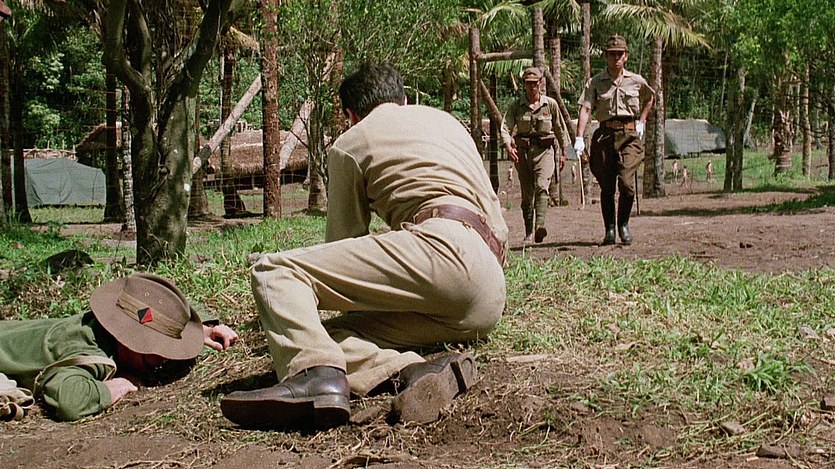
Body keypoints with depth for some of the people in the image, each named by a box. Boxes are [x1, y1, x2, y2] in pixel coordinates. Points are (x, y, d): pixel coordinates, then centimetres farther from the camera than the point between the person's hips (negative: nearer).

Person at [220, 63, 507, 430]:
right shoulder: (446, 120, 33)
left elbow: (342, 239, 21)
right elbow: (498, 225, 33)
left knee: (274, 271, -5)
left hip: (441, 248, -7)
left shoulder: (350, 143, 16)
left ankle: (317, 373, -33)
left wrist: (353, 297, 40)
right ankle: (413, 371, -20)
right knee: (329, 334, 10)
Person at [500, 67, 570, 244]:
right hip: (523, 151, 1)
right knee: (527, 194, 5)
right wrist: (508, 147, -26)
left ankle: (540, 225, -34)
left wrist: (563, 153, 15)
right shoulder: (516, 105, 2)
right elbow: (505, 128, -8)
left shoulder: (551, 104, 3)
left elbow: (560, 129, 12)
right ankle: (529, 233, 14)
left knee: (541, 186, -22)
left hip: (544, 151, -1)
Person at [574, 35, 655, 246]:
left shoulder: (637, 81, 8)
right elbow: (585, 109, -8)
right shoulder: (595, 82, 3)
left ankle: (624, 225, 9)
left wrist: (641, 122, 18)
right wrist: (579, 138, -21)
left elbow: (650, 98, 29)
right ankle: (609, 229, 16)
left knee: (627, 183, -12)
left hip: (629, 135, 0)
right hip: (605, 134, 0)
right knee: (606, 187, 3)